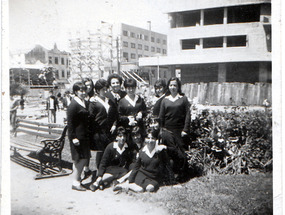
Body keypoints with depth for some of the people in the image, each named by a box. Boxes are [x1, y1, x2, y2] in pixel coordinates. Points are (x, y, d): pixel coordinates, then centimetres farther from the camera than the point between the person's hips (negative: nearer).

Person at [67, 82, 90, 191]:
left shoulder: (85, 103, 12)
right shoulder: (73, 105, -15)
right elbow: (70, 122, -16)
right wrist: (73, 137, -19)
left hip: (85, 135, 8)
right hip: (77, 136, -8)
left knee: (84, 158, 13)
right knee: (79, 159, -1)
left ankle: (78, 178, 27)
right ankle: (75, 183, 10)